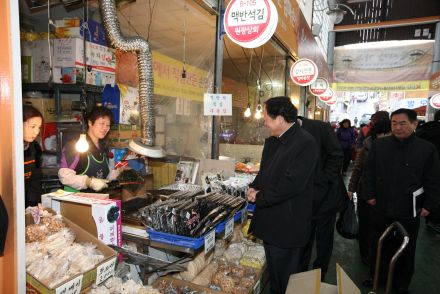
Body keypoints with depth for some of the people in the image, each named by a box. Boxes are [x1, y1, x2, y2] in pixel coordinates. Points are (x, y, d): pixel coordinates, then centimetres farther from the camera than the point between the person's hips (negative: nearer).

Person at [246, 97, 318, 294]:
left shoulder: (305, 143, -19)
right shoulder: (272, 141, 9)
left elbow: (292, 184, -25)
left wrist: (260, 197, -16)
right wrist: (254, 187, -2)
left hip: (287, 225, -8)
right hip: (269, 220, 8)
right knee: (273, 274, 24)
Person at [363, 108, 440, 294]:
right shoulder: (379, 145, -2)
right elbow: (369, 172, 3)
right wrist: (369, 194, -1)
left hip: (409, 210, -1)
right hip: (381, 207, 2)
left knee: (406, 249, 15)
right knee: (379, 245, 17)